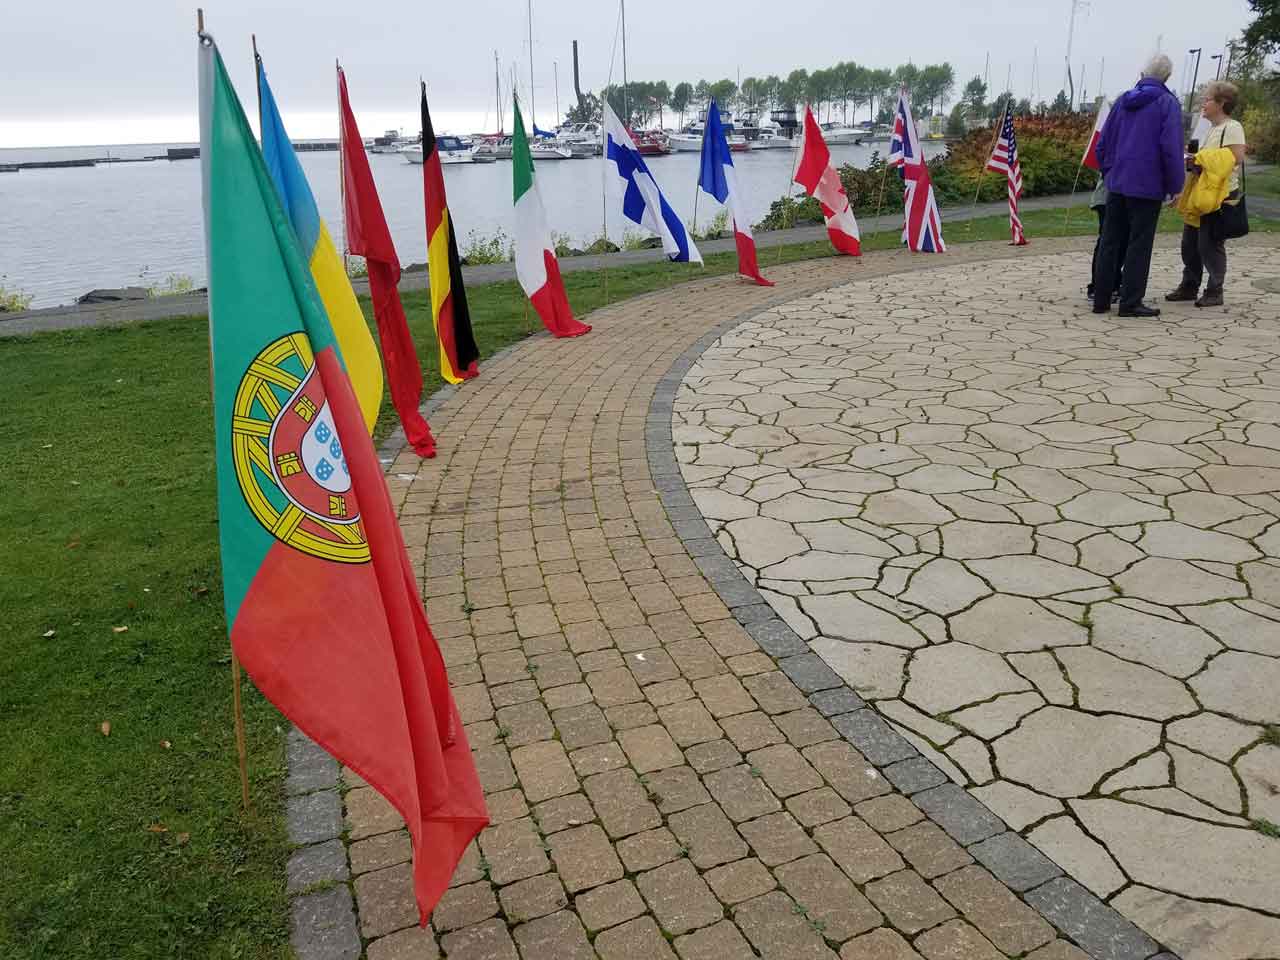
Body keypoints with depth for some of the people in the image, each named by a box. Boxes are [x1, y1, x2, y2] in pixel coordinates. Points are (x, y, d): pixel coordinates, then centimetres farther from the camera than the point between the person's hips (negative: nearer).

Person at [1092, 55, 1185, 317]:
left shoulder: (1123, 101, 10)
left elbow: (1103, 142, 11)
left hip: (1116, 184, 5)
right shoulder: (1167, 103, -7)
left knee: (1110, 242, 9)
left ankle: (1101, 299, 11)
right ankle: (1130, 302, 0)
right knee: (1139, 245, 0)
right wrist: (1175, 186, -6)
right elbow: (1171, 148, -13)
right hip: (1147, 187, -5)